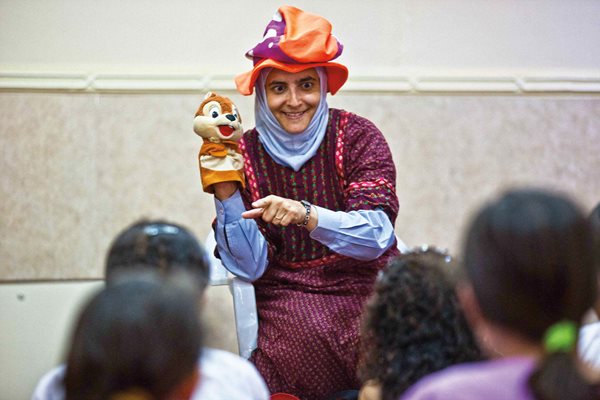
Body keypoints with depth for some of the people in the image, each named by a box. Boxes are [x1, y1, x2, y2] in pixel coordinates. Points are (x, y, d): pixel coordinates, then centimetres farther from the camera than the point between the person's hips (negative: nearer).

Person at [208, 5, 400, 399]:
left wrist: (304, 214, -30)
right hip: (288, 298, 0)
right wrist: (225, 188, -17)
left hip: (367, 287, 0)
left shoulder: (356, 135, -2)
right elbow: (249, 266, -6)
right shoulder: (246, 154, 1)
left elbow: (377, 236, -15)